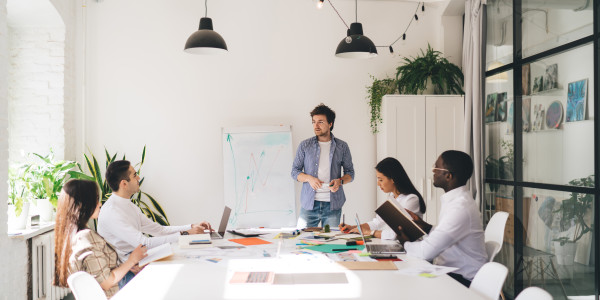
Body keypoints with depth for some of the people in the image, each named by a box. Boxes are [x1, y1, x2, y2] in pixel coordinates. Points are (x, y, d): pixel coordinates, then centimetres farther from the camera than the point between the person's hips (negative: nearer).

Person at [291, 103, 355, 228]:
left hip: (332, 204, 0)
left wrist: (340, 181, -11)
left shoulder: (342, 146, 6)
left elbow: (350, 172, 11)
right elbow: (294, 172, 8)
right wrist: (309, 178, -12)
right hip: (309, 204, 0)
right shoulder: (305, 145, 6)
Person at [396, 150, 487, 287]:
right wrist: (424, 226, 7)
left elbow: (426, 252, -28)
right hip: (450, 271, 9)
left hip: (463, 280, -9)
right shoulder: (456, 199, 8)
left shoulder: (461, 208, -25)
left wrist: (406, 243, -8)